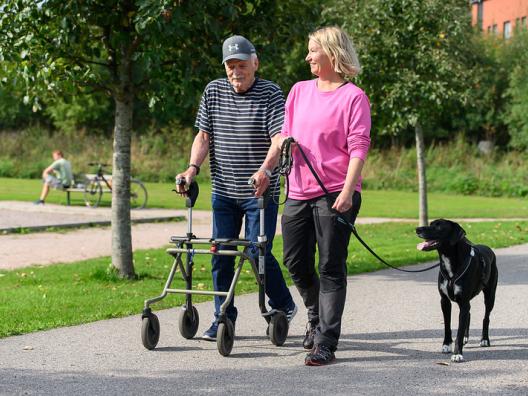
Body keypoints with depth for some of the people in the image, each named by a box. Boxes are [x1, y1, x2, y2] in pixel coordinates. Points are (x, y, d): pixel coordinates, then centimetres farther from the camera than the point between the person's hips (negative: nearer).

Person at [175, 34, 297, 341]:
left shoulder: (271, 94, -8)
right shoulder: (214, 91, 6)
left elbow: (280, 138, -19)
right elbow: (204, 135, 9)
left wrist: (265, 170, -36)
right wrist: (193, 168, -8)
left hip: (259, 192, -4)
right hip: (223, 191, 4)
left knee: (259, 253, -5)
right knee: (221, 255, 5)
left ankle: (284, 307, 19)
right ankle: (223, 319, 15)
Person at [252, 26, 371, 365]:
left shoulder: (354, 97, -5)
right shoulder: (300, 91, 14)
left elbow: (359, 147, -11)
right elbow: (285, 136, 17)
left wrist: (348, 190, -20)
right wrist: (265, 170, 7)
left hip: (335, 193, -6)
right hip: (299, 191, 6)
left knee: (331, 268, -4)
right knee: (296, 262, 11)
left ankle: (325, 343, -2)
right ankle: (317, 318, 35)